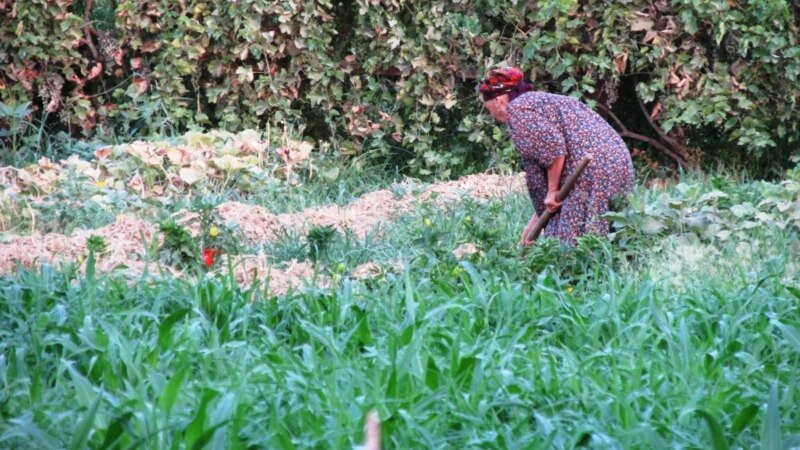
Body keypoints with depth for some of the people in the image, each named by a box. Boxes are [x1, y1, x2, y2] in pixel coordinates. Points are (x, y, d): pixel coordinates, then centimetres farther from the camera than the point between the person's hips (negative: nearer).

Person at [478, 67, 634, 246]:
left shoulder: (518, 108, -1)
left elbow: (553, 149, -15)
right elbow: (540, 170, 27)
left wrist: (552, 192, -5)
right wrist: (534, 224, 28)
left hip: (592, 168, -9)